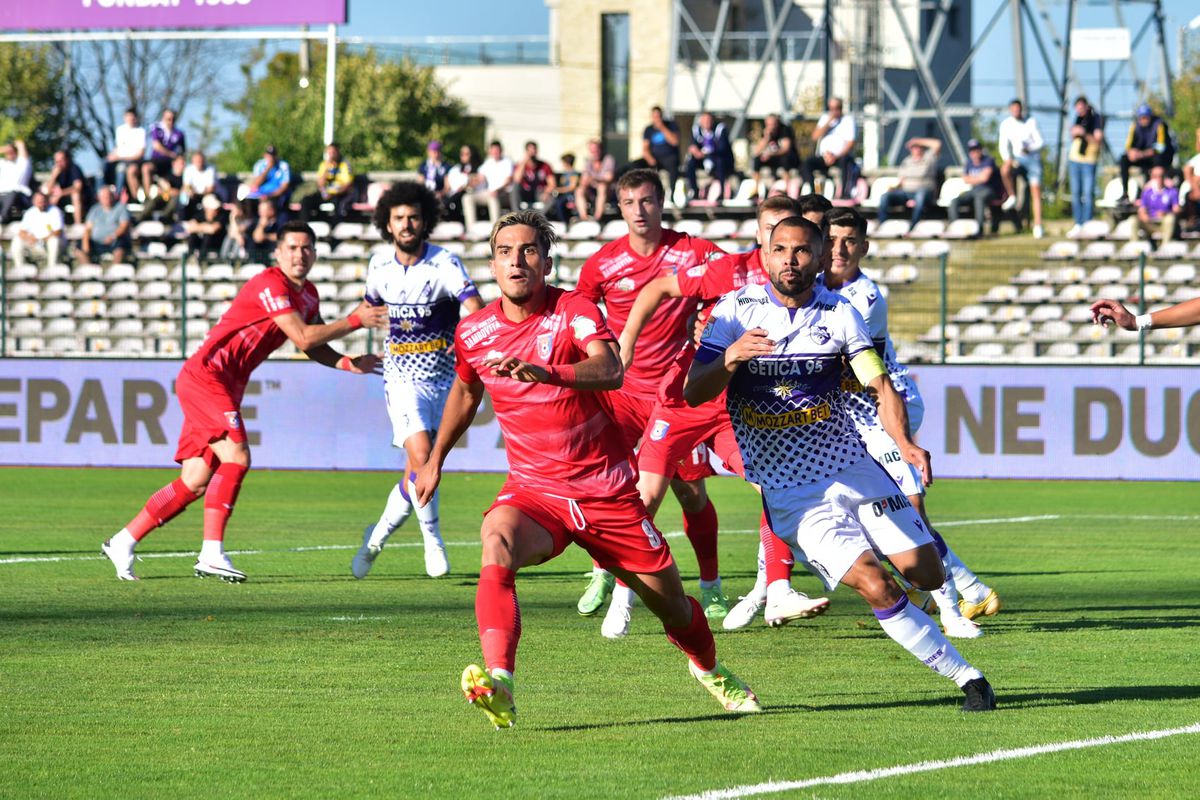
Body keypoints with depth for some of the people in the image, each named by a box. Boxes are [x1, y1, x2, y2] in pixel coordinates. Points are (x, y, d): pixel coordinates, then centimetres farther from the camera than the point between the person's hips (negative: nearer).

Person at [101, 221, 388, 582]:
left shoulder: (308, 295, 14)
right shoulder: (270, 285, -15)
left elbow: (314, 347, 19)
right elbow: (303, 338, -19)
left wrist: (348, 363, 1)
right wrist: (355, 321, -15)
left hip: (225, 386, 9)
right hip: (205, 374, -9)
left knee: (196, 482, 4)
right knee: (236, 457, -22)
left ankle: (122, 542, 10)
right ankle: (212, 553, -26)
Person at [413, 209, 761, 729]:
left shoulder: (574, 311, -14)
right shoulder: (474, 331, 0)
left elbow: (610, 370, -35)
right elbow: (465, 392, 23)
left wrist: (546, 372, -53)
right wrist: (434, 461, 27)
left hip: (605, 489, -2)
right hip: (532, 490, 2)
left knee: (671, 604, 10)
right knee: (497, 547, -34)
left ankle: (708, 669, 45)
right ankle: (498, 683, -49)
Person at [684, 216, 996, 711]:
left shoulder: (839, 313, 2)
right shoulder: (736, 309, -3)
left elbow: (879, 384, -8)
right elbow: (693, 393, -6)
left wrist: (904, 443, -27)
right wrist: (729, 358, -27)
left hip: (854, 468, 3)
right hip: (791, 496, -3)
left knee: (926, 574, -2)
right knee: (876, 587, -18)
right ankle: (964, 676, -6)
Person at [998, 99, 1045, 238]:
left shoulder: (1031, 122, -3)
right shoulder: (1006, 124, 1)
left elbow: (1041, 142, -5)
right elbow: (1004, 146, -1)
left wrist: (1030, 148, -25)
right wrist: (1007, 159, -20)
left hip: (1033, 157, -1)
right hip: (1017, 158, 1)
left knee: (1036, 190, -7)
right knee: (1005, 170, -33)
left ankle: (1038, 225, -4)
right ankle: (1012, 197, -11)